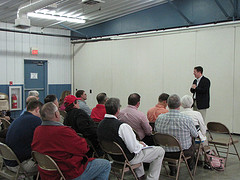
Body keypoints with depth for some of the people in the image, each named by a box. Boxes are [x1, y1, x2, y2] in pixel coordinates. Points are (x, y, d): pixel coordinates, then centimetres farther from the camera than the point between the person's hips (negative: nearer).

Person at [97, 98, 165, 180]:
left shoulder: (100, 124, -7)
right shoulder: (122, 126, -32)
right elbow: (134, 149, -26)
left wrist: (138, 143, 9)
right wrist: (141, 145, -3)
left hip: (113, 156, 8)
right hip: (128, 159, -8)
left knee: (138, 143, 37)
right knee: (160, 151, 6)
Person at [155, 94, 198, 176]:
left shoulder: (159, 118, -13)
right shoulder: (187, 119, -22)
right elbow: (195, 135, -5)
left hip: (165, 153, 2)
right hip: (184, 152, -1)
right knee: (192, 144, 31)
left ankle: (172, 169, 35)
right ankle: (191, 165, 56)